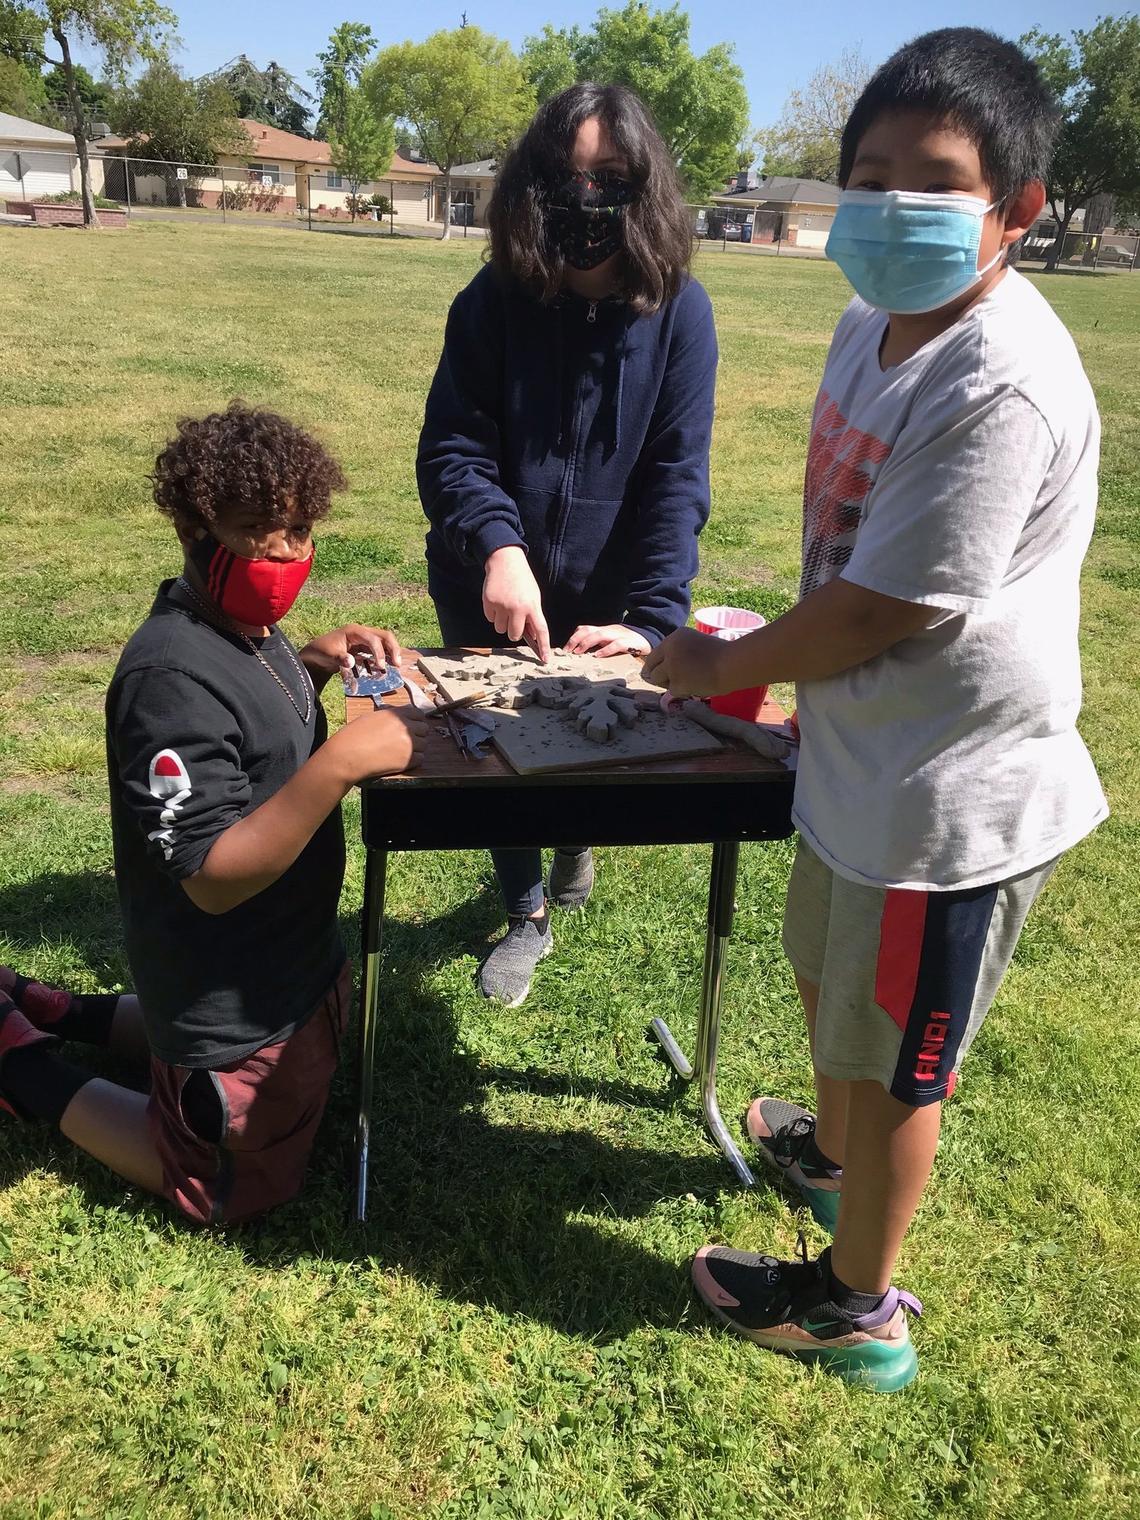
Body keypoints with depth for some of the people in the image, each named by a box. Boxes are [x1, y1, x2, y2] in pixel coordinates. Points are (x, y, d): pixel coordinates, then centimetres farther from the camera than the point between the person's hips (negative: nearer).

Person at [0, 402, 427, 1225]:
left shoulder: (243, 618, -3)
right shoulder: (173, 678, -31)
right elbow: (213, 877, -33)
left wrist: (319, 661, -1)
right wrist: (346, 758, -42)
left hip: (291, 954, 9)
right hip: (232, 999, -8)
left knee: (318, 1062, 36)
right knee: (232, 1193, 14)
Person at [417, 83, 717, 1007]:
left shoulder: (677, 310, -13)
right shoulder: (493, 301, -11)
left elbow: (676, 475, -16)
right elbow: (452, 446, -14)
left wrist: (655, 619, -24)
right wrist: (496, 548, -33)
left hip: (602, 597, 0)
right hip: (488, 592, 1)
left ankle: (575, 839, 52)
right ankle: (527, 915, 36)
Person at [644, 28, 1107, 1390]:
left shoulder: (1004, 388, -27)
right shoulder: (870, 324, 3)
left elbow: (879, 612, -24)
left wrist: (719, 665, -10)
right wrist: (781, 670, 6)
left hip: (952, 796, -9)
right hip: (860, 753, 9)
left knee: (887, 1057, 10)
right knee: (826, 973, 29)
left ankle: (858, 1309, 35)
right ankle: (833, 1153, 59)